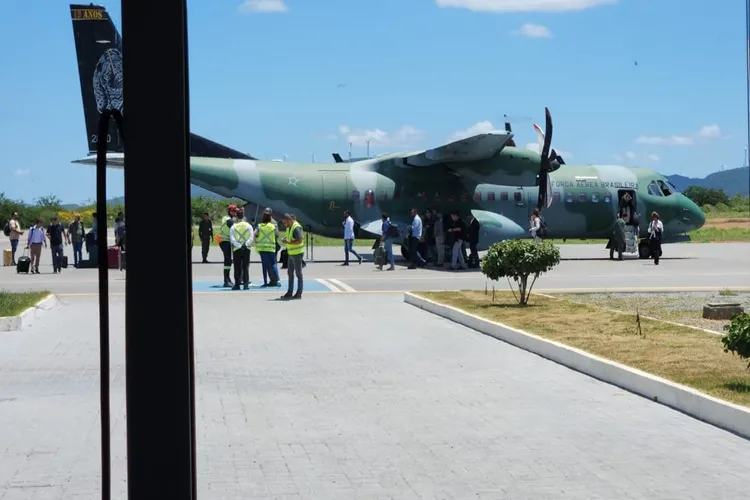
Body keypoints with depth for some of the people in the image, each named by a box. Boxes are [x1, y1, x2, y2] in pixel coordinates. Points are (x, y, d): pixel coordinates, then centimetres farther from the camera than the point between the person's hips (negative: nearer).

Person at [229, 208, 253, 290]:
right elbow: (251, 237, -7)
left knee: (237, 268, 6)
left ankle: (237, 284, 6)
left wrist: (239, 245, -9)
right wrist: (246, 244, -8)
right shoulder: (248, 225, 1)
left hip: (237, 249, -1)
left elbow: (232, 239, -9)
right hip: (246, 249, 1)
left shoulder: (233, 226, -1)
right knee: (246, 267, 4)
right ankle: (246, 284, -3)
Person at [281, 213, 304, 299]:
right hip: (291, 254, 10)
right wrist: (285, 239, 4)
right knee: (290, 273, 12)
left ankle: (299, 293, 4)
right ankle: (289, 293, 17)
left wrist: (288, 242, -24)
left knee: (298, 273, -2)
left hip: (297, 253, -10)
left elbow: (299, 240, -27)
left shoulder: (296, 227, -18)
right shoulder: (289, 227, 11)